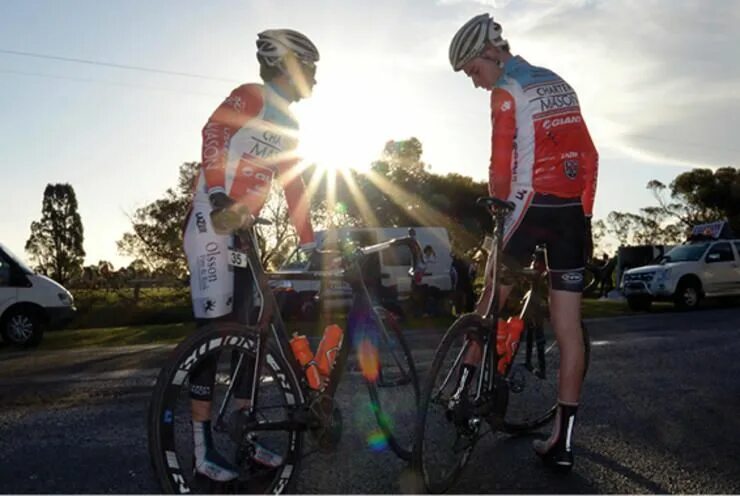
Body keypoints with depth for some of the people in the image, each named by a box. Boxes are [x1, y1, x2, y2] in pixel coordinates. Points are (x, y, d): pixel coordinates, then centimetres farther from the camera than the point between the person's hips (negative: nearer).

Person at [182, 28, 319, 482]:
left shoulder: (289, 126, 19)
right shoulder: (251, 96, -5)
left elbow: (294, 189, 18)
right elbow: (213, 134, -21)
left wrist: (310, 243, 13)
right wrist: (220, 199, -33)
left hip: (244, 231, 9)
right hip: (212, 223, -9)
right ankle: (204, 446, 1)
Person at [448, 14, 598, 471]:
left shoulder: (506, 91, -4)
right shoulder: (558, 84, 18)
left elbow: (501, 165, -12)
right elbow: (589, 157, 17)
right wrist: (584, 214, 19)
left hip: (532, 203, -6)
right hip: (575, 211, 7)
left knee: (492, 298, 13)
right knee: (569, 327, 3)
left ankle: (465, 384, 23)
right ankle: (563, 442, 9)